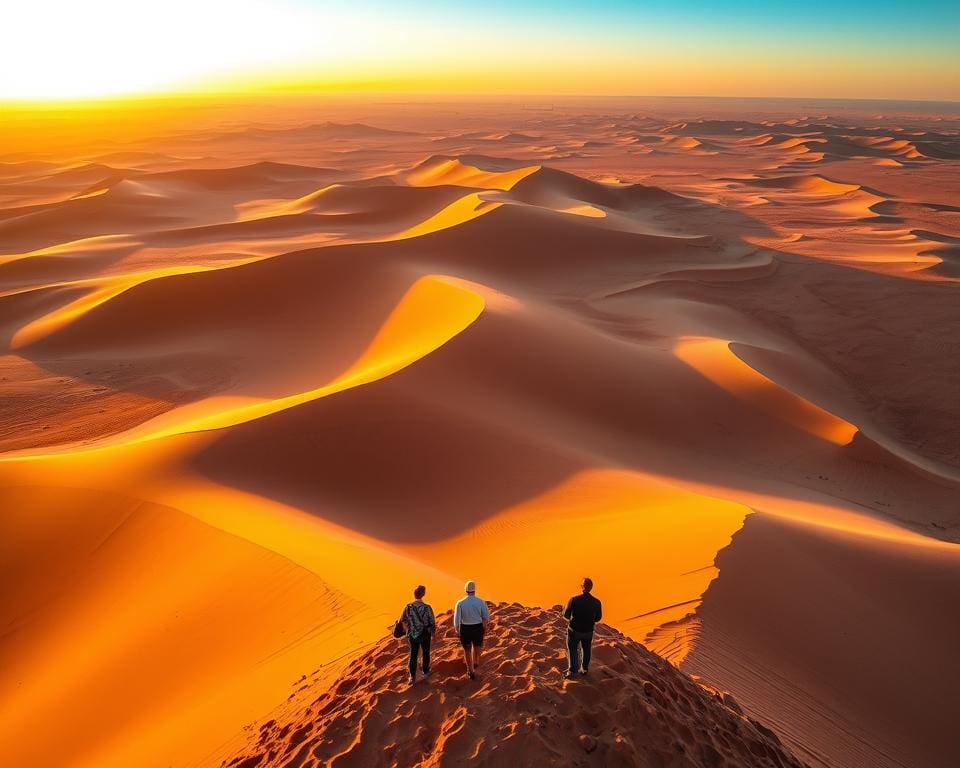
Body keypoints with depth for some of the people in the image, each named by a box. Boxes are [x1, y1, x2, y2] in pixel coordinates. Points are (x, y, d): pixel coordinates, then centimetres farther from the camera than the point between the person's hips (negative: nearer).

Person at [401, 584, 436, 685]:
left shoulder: (408, 607, -13)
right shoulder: (427, 608, -21)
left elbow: (403, 619, 4)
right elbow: (432, 622, -14)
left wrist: (407, 629, 24)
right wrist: (433, 632, 6)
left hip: (412, 635, 1)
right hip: (425, 634, -1)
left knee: (413, 655, 14)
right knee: (426, 653, 21)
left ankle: (412, 676, 13)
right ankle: (425, 672, 37)